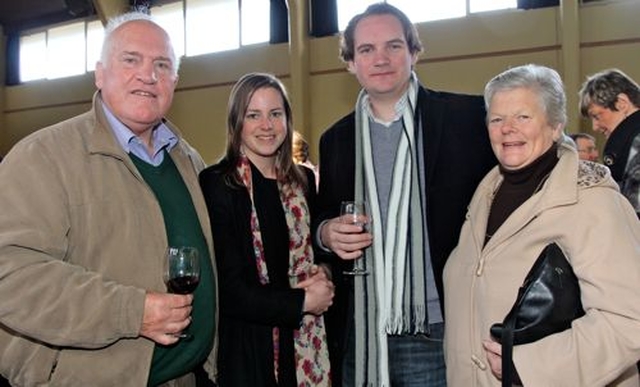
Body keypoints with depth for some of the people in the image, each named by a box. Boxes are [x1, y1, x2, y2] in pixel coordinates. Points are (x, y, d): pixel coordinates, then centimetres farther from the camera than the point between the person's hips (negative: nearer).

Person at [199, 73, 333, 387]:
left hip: (305, 347, 5)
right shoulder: (215, 184, -12)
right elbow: (227, 290, -15)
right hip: (244, 351, -5)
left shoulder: (303, 181, 5)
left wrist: (322, 277, -5)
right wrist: (303, 301, -10)